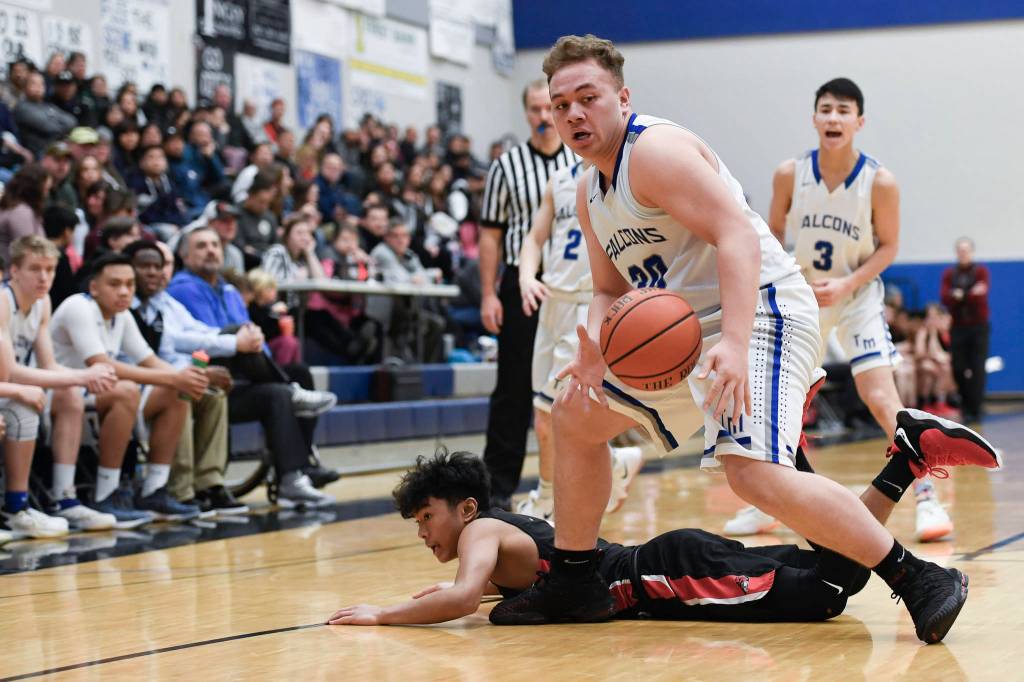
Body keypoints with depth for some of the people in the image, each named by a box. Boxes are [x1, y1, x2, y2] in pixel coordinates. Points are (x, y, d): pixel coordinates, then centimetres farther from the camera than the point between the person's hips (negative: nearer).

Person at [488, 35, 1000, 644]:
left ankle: (921, 581, -22)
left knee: (753, 470, -29)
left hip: (761, 314, -11)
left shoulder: (654, 149, -16)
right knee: (577, 416, 16)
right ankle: (574, 583, 25)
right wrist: (595, 349, -3)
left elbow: (738, 236, -26)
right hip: (689, 331, 11)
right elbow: (611, 290, 20)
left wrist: (735, 343, -38)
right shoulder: (591, 191, 14)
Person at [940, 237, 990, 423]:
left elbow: (980, 297, -9)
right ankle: (966, 403, 16)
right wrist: (971, 295, -18)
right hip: (958, 327, 2)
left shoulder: (981, 271, 2)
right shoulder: (949, 274, 8)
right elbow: (945, 298, -6)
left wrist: (960, 296, -20)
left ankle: (974, 409, -5)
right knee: (958, 369, -3)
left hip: (978, 326, -2)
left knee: (977, 369, -7)